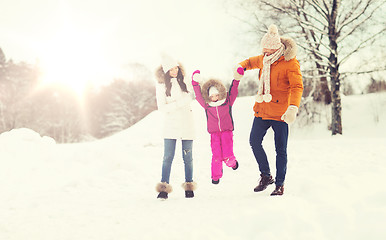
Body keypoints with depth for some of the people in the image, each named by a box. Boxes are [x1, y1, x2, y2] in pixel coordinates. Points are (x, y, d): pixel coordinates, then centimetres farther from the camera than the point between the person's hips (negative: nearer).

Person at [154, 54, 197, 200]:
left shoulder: (184, 81, 9)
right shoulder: (161, 85, -1)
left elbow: (188, 99, 4)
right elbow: (162, 108, -6)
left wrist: (172, 105, -9)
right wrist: (179, 103, -16)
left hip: (186, 123, 3)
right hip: (170, 124, -2)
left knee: (187, 157, 5)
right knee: (168, 157, -7)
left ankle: (189, 186, 16)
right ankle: (164, 189, -1)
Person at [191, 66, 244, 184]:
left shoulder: (227, 102, -1)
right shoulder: (206, 104, -1)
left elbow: (233, 91, -10)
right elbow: (198, 95, -11)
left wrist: (236, 80, -27)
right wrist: (195, 83, -25)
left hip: (227, 131, -1)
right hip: (214, 133, 1)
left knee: (227, 156, -9)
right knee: (216, 156, -5)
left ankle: (232, 162, 28)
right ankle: (216, 176, 14)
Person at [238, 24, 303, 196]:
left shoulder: (290, 63, -13)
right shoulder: (264, 59, 7)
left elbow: (297, 86, -22)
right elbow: (252, 62, 30)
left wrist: (293, 108, -37)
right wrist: (241, 67, 8)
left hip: (280, 113, -6)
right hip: (262, 110, 6)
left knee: (280, 149, 0)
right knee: (254, 141, 7)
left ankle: (280, 184, 12)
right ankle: (266, 176, 23)